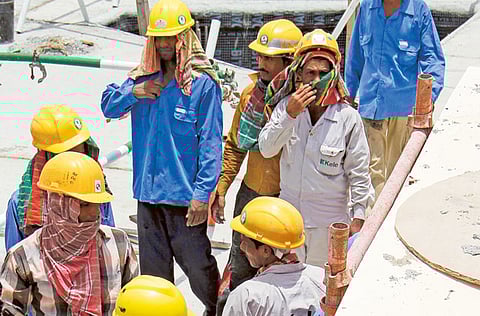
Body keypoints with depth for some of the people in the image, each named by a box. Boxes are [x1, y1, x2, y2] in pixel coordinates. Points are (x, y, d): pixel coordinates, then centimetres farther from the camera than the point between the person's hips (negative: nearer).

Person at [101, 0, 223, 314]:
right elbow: (109, 106, 15)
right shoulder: (142, 78, 8)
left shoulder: (203, 83, -10)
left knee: (198, 265, 3)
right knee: (153, 267, 16)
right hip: (148, 192, 6)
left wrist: (202, 194, -17)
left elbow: (211, 143, -12)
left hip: (185, 195, -5)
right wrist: (134, 92, -6)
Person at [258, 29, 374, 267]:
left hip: (330, 220, -2)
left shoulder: (348, 117, -12)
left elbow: (358, 173, -5)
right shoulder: (286, 106, -6)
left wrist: (358, 217, -4)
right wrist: (289, 115, -26)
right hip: (289, 215, 3)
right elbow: (266, 149, -14)